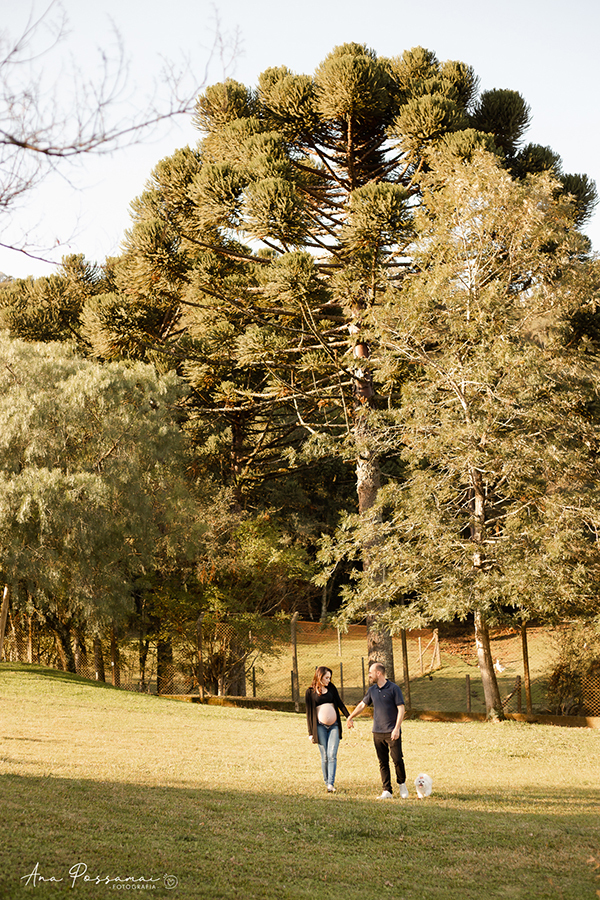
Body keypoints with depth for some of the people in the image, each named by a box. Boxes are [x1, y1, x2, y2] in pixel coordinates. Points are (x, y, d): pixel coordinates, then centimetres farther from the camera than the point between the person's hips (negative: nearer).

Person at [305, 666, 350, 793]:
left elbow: (340, 703, 13)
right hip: (320, 726, -1)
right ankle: (326, 782, 11)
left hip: (334, 725, 1)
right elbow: (309, 713, 5)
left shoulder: (331, 688, 10)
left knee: (332, 755, -10)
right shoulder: (310, 692, 3)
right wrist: (310, 732, 2)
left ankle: (331, 784, -14)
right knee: (324, 756, 0)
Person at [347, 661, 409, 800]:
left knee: (397, 759, -8)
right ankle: (387, 791, 5)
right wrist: (350, 717, 35)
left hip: (392, 732, -5)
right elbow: (362, 704, 25)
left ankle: (402, 784, 15)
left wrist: (397, 728, -17)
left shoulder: (394, 688, -6)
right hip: (377, 732, 5)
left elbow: (401, 709, -9)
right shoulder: (372, 690, 10)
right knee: (383, 763, 3)